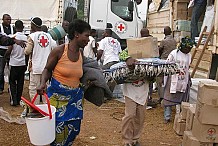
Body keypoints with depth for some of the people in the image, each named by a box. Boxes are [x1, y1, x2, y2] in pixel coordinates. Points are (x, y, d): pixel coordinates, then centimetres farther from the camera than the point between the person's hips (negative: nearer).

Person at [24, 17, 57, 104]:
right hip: (47, 67, 5)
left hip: (36, 67, -5)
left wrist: (25, 49, 8)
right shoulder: (48, 36, 5)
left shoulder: (32, 36, -9)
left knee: (33, 88, 4)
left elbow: (27, 51, -13)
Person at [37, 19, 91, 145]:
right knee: (59, 129, -3)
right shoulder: (59, 51, -11)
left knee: (73, 129, 8)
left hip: (75, 97, 6)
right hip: (58, 96, -5)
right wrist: (43, 83, -18)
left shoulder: (81, 54, 5)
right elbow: (47, 70, -3)